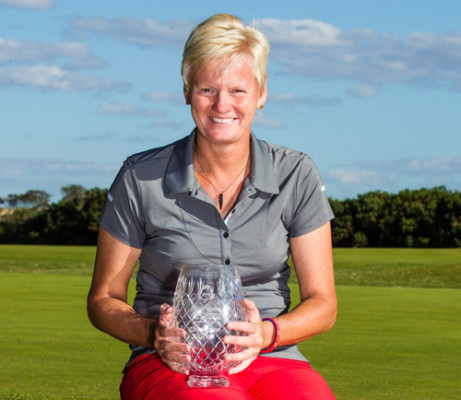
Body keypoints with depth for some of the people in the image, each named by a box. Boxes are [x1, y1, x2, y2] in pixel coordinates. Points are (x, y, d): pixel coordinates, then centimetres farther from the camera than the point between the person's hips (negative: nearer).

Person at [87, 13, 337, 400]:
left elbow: (322, 303, 6)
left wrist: (265, 334, -15)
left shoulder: (296, 176, 5)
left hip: (272, 362, 3)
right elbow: (103, 299, 8)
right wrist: (155, 334, -13)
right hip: (168, 365, -2)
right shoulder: (141, 179, 1)